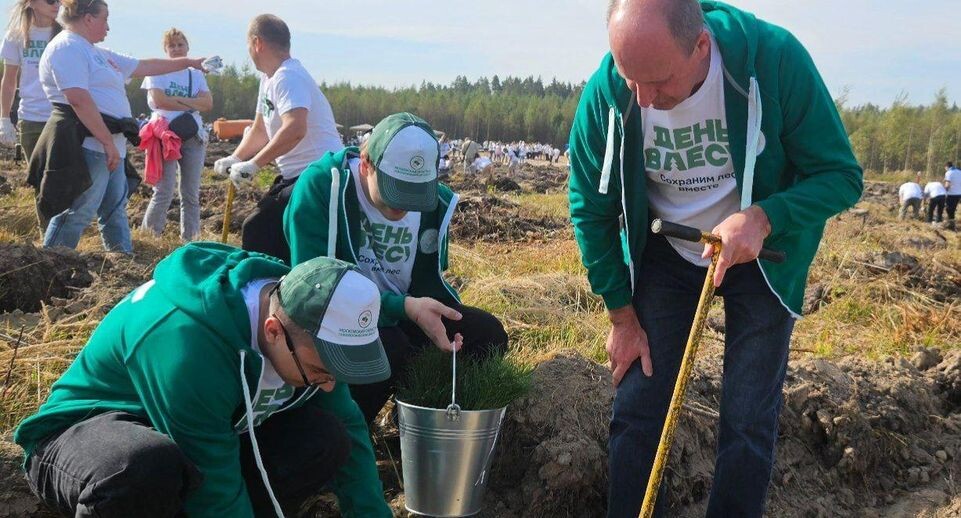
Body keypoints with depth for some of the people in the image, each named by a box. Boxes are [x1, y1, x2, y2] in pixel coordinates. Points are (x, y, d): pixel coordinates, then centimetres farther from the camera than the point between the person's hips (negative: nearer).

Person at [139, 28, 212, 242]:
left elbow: (208, 103, 2)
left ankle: (190, 239, 10)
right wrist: (192, 104, -4)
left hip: (193, 136, 4)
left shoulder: (196, 74, 16)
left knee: (191, 194, 4)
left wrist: (177, 99, -8)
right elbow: (159, 100, -10)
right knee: (163, 193, -11)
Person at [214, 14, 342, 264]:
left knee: (258, 233, -11)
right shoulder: (269, 79, 14)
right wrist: (234, 159, 9)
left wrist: (253, 164, -27)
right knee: (258, 232, 16)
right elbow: (261, 130, 22)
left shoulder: (288, 77, -18)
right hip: (296, 176, 10)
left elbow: (295, 129, -33)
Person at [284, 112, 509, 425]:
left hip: (401, 315, 6)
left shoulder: (435, 202, -4)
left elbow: (428, 281, 6)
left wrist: (441, 322, -17)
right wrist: (404, 307, -33)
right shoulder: (320, 186, -21)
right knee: (387, 347, -36)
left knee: (488, 334, -10)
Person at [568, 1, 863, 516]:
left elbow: (841, 175, -17)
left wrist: (762, 218, -36)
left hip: (763, 255, -1)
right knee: (636, 409, -1)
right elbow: (591, 208, -7)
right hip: (664, 255, 1)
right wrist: (621, 316, -4)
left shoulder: (775, 58, -28)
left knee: (749, 422, 0)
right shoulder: (606, 92, -22)